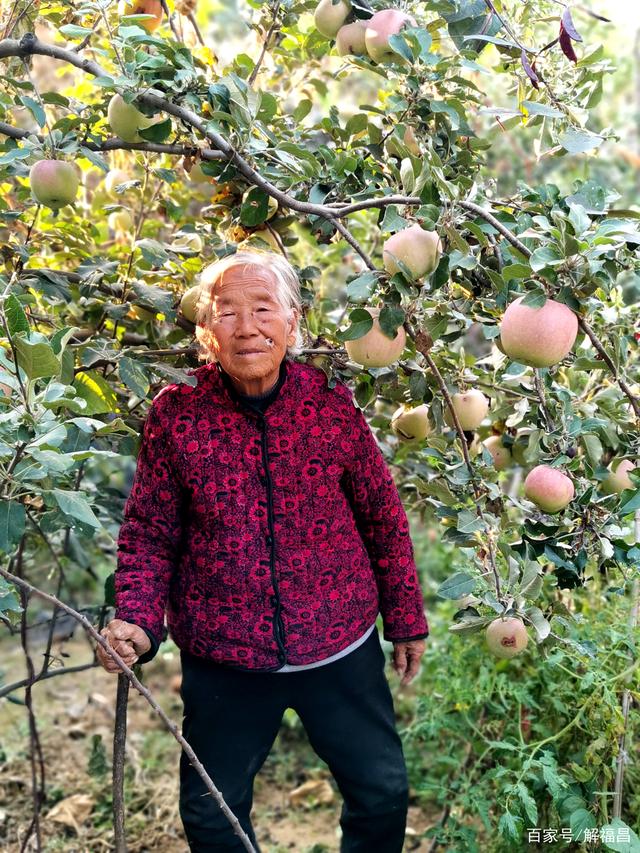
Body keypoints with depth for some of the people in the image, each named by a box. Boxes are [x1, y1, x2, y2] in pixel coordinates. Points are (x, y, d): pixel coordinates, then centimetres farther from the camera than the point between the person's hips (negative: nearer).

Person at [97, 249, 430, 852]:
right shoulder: (174, 415, -9)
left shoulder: (331, 403, -7)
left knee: (384, 793, 16)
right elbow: (148, 536, -1)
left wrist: (406, 620, 8)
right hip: (223, 664, 0)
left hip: (341, 650, 1)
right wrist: (137, 622, -17)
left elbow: (384, 519, 2)